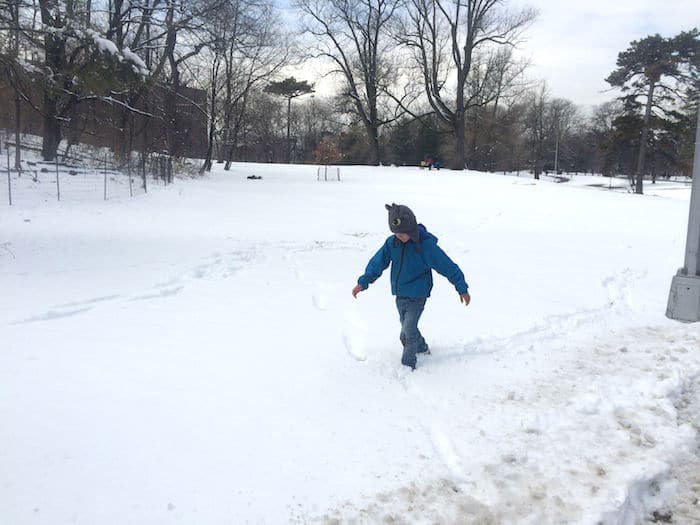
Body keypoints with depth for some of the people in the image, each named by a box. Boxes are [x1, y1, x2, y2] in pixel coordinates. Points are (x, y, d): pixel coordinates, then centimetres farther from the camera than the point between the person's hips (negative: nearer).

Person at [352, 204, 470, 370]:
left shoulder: (426, 245, -20)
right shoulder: (391, 243, -7)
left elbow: (448, 266, -15)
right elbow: (377, 263, 2)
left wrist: (462, 288, -11)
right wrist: (363, 282, -5)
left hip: (417, 296, -6)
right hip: (400, 295, 6)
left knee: (408, 332, -9)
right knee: (407, 328, 19)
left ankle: (407, 364, 7)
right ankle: (421, 348, 45)